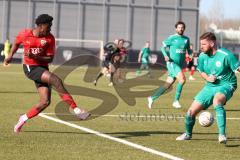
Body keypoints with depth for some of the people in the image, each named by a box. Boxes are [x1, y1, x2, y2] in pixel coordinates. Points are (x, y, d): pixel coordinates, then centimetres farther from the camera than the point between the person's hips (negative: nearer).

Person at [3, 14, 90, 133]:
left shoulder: (50, 38, -3)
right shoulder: (25, 34, -6)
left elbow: (50, 59, -6)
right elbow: (16, 43, 17)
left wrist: (35, 57, -20)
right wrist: (10, 55, 20)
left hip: (42, 68, 4)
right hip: (30, 68, -4)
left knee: (45, 101, -5)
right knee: (55, 80, -27)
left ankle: (24, 119, 16)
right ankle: (76, 109, -31)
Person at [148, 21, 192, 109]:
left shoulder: (186, 39, 10)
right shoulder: (172, 38, -5)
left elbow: (188, 50, 19)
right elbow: (163, 47, 2)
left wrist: (192, 53, -5)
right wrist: (165, 55, -16)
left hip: (179, 65, 6)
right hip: (172, 63, -6)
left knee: (167, 85, 9)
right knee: (182, 79, -26)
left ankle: (152, 98, 21)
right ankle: (176, 101, -17)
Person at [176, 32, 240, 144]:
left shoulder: (225, 55, -19)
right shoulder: (202, 56, -1)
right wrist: (207, 78, -6)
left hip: (226, 85, -6)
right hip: (210, 87, 6)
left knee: (217, 101, -40)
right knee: (191, 111, 1)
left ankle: (222, 135, -38)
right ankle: (188, 134, 32)